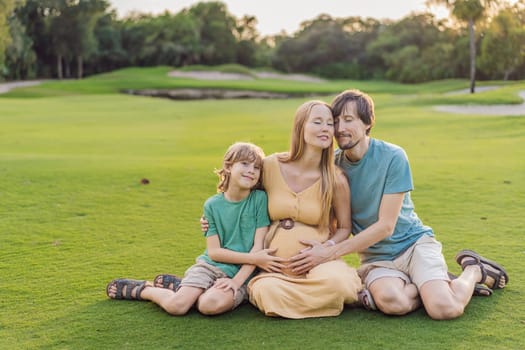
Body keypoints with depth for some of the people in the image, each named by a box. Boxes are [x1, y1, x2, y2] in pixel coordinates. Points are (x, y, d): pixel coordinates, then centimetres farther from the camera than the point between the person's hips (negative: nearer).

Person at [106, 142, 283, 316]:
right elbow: (213, 251, -5)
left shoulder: (260, 199, -4)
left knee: (211, 304, -32)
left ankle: (176, 286, -2)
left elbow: (259, 247, -7)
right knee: (176, 306, -22)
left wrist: (236, 281, -16)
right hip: (210, 265, 1)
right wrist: (254, 258, -15)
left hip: (242, 273, -1)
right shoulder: (212, 205, -1)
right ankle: (142, 290, 10)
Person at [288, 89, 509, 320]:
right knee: (392, 302, -33)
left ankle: (473, 270, 8)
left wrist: (330, 253, -21)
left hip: (414, 242, -2)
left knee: (445, 308, -27)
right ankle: (439, 285, 0)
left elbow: (386, 226, -16)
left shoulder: (393, 157, -13)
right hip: (375, 257, 2)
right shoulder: (332, 165, -2)